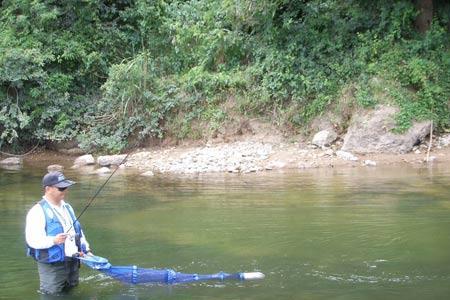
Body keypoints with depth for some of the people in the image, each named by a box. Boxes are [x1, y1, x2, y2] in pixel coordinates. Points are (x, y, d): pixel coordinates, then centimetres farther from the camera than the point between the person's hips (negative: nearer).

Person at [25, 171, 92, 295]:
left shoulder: (67, 207, 13)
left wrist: (86, 250, 10)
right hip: (52, 266, -8)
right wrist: (54, 240, -36)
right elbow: (32, 240, -22)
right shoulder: (38, 211, -15)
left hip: (73, 263, 8)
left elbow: (78, 231, 22)